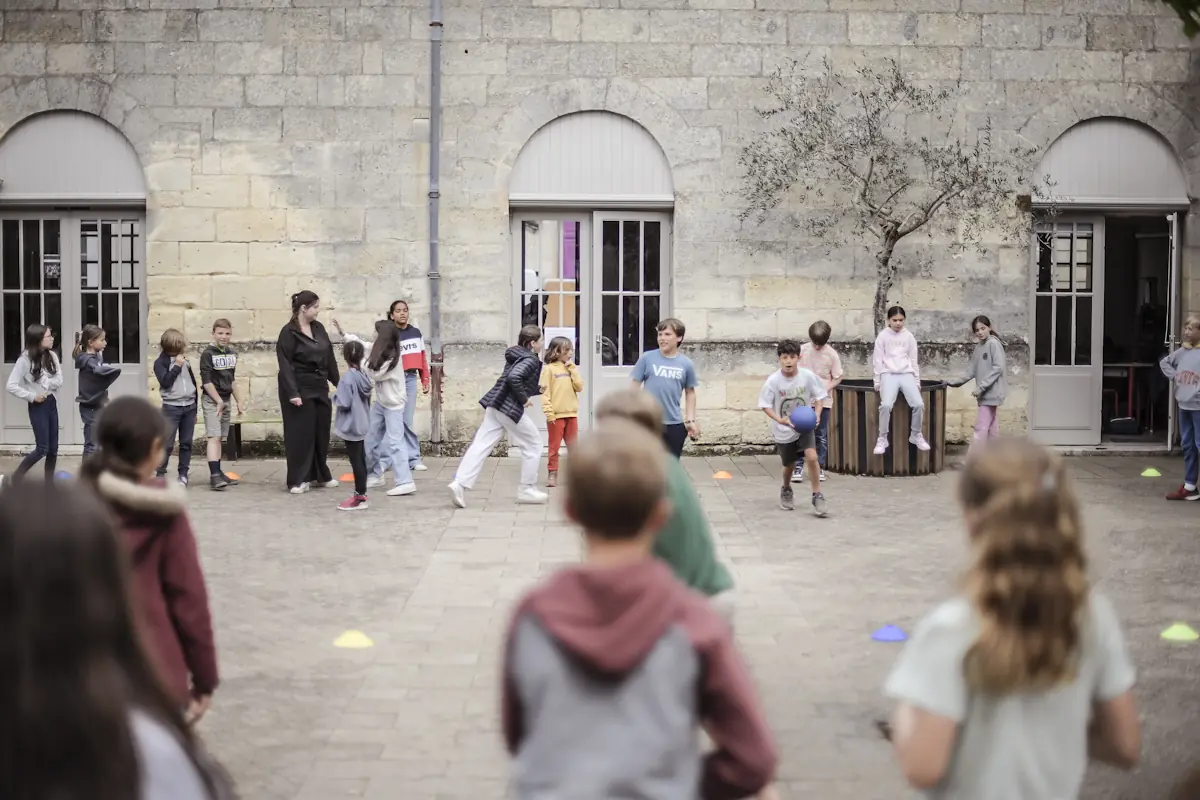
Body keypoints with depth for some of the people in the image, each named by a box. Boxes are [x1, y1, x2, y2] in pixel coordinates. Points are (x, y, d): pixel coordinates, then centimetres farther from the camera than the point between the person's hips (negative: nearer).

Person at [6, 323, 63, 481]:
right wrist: (32, 396, -16)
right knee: (42, 448, -6)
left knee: (53, 448, 8)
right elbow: (11, 386, -15)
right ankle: (16, 477, 9)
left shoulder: (51, 356, 2)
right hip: (38, 406, -6)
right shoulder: (25, 360, -14)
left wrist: (46, 383, -16)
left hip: (52, 404, 6)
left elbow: (59, 381, -2)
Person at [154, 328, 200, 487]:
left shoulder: (185, 361, 11)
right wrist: (177, 366, -16)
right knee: (167, 444, -5)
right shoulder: (160, 363, -4)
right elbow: (165, 382, -19)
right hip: (171, 407, -5)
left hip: (189, 406, 5)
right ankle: (161, 474, 5)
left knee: (186, 443, 6)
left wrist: (195, 408, 16)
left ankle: (183, 474, 12)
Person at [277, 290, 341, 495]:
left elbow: (329, 358, 14)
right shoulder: (289, 332, -11)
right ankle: (298, 480, 4)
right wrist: (292, 392, -21)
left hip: (319, 388, 7)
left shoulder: (319, 328, 9)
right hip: (300, 390, -7)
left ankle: (321, 475, 22)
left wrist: (338, 383, 12)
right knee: (300, 434, -3)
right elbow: (285, 365, -15)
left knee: (321, 432, 10)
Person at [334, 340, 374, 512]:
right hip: (361, 424, 8)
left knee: (355, 460, -5)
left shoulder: (347, 377, -21)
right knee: (361, 459, 16)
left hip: (351, 426, -8)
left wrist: (335, 396, -4)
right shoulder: (364, 376, 4)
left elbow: (344, 403, -23)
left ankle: (359, 498, -2)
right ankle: (361, 492, 25)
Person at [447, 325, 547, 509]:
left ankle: (460, 483, -13)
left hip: (494, 405, 8)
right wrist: (524, 399, -16)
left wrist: (538, 390, 28)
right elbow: (514, 378, -28)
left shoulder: (516, 355, 18)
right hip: (510, 408, -8)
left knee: (481, 445, -1)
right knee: (533, 445, 8)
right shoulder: (531, 360, -11)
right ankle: (527, 490, 12)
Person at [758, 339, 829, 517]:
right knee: (789, 465, 12)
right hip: (783, 430, 0)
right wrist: (779, 420, -28)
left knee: (811, 456, -21)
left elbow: (819, 396, -3)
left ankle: (817, 497, -9)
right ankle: (786, 491, 44)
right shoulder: (773, 380, -19)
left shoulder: (808, 376, -16)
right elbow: (765, 405, -13)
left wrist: (817, 414, -20)